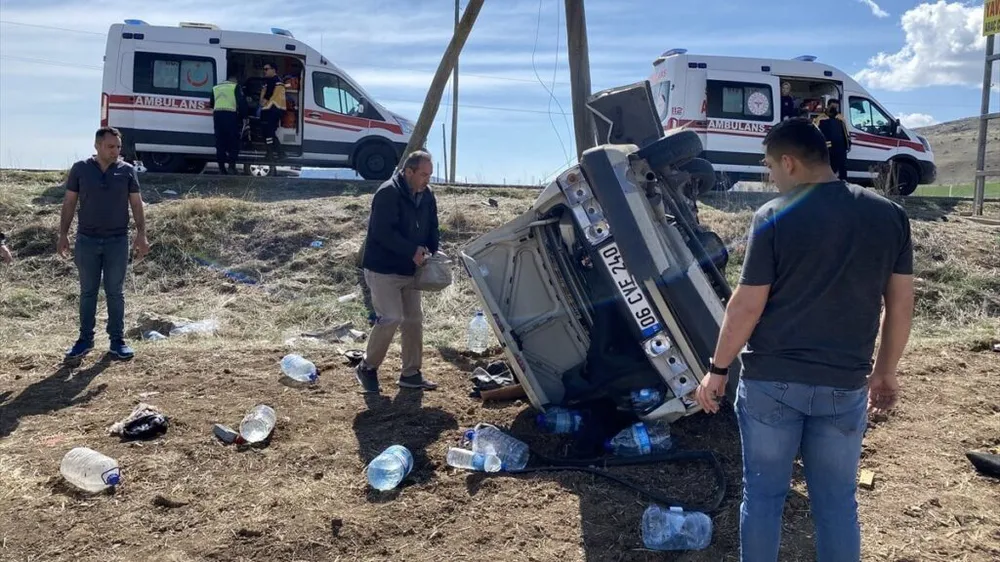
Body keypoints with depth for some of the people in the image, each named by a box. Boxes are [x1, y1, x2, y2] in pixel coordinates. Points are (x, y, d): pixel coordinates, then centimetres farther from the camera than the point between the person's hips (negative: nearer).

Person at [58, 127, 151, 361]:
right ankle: (85, 339, 16)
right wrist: (63, 234, 0)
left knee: (116, 292, 5)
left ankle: (117, 340, 12)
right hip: (86, 240, 0)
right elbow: (69, 203, 4)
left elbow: (136, 204, 2)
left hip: (117, 241, 0)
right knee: (87, 292, 8)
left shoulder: (127, 171, 0)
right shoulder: (80, 169, 0)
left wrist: (141, 235, -6)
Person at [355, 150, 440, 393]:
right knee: (391, 318, -13)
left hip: (410, 270, 8)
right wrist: (413, 251, -25)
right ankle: (367, 367, 7)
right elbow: (383, 233, -26)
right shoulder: (387, 193, -20)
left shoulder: (427, 196, 3)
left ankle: (411, 374, 20)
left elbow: (432, 229, 12)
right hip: (383, 269, -8)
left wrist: (430, 252, -7)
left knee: (414, 319, 9)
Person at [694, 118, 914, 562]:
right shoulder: (889, 215, 1)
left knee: (763, 494, 12)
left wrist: (718, 369, 2)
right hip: (845, 385, 3)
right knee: (836, 501, 15)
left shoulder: (773, 218, -11)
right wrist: (885, 371, 17)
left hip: (770, 381, -3)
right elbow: (901, 303, 5)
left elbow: (746, 306, -10)